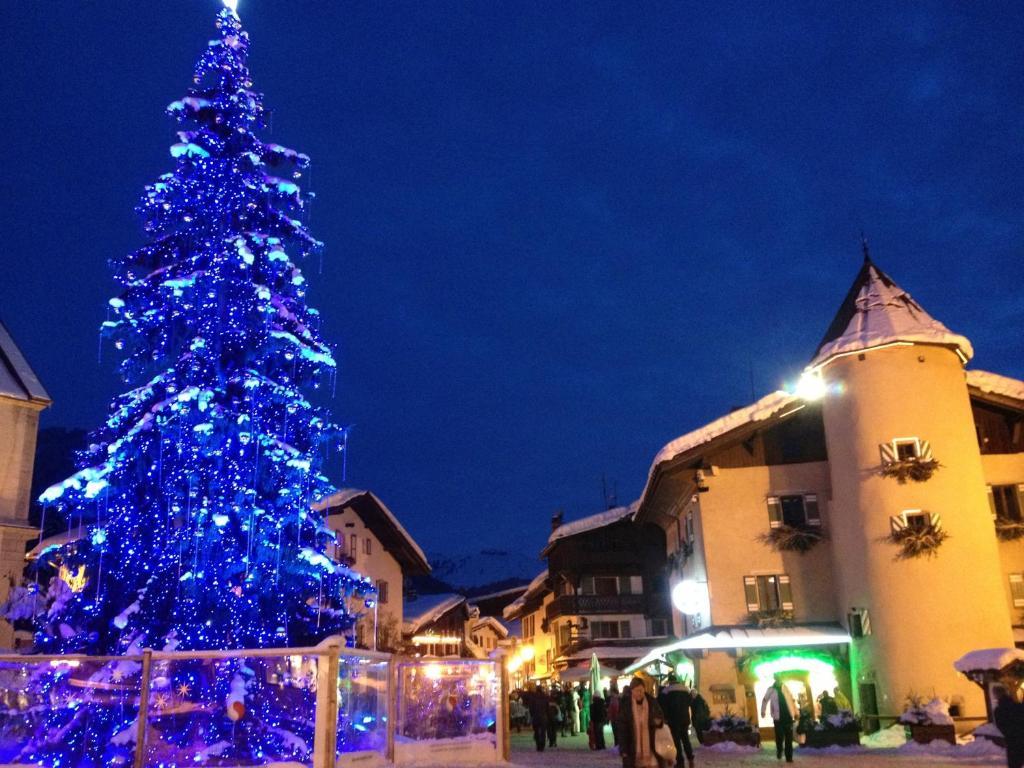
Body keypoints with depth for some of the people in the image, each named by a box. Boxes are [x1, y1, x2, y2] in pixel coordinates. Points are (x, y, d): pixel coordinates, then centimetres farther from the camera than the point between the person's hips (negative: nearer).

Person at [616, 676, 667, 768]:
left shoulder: (651, 701, -1)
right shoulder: (625, 703, -7)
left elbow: (661, 716, 12)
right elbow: (622, 728, -6)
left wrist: (658, 721, -12)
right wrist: (623, 748, -10)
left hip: (649, 745, 1)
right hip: (632, 746, -1)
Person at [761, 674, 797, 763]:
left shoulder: (785, 688, 7)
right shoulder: (771, 690, 1)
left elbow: (792, 700, 13)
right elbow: (765, 700, 8)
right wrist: (763, 711, 1)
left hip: (788, 716, 2)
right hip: (778, 717, -2)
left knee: (789, 738, 0)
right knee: (779, 737, 2)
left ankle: (789, 757, 8)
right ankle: (779, 751, 29)